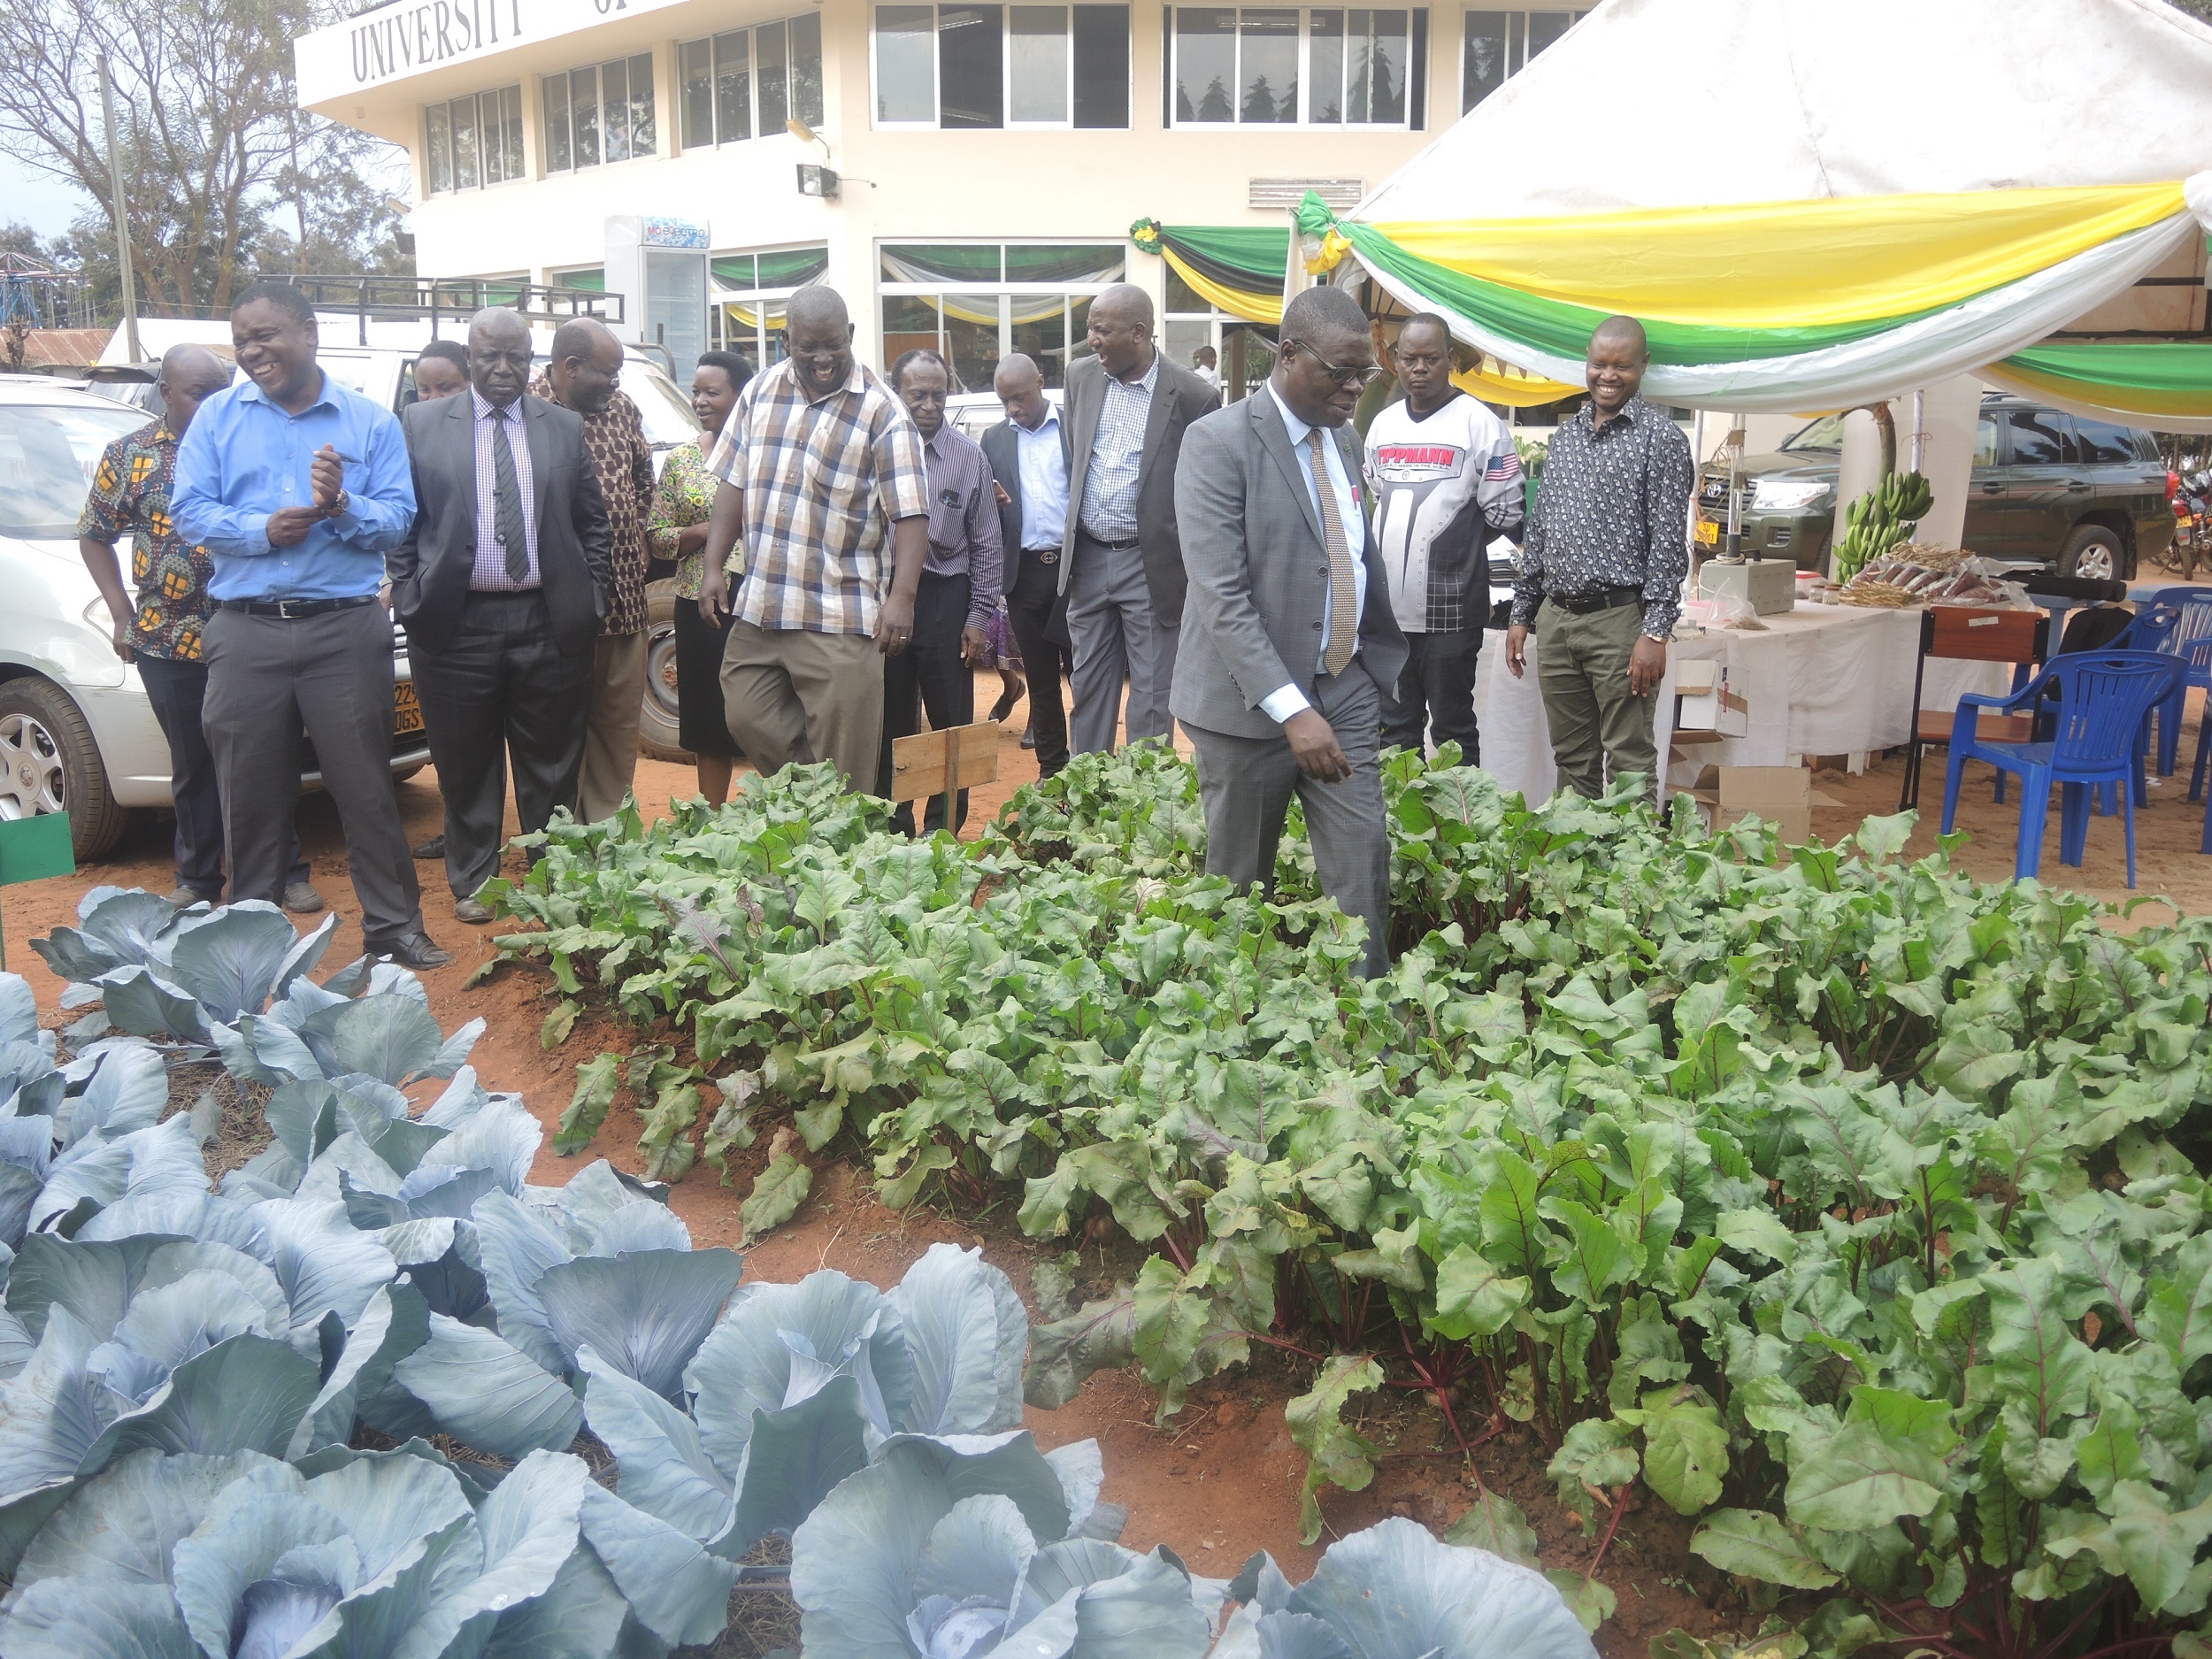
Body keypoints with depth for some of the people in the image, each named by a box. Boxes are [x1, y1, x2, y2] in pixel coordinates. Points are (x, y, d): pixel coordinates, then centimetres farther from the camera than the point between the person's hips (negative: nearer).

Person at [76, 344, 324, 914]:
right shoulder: (130, 455, 5)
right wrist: (123, 616, 4)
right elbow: (94, 536, 13)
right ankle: (198, 880, 23)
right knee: (192, 767, 11)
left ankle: (288, 871, 15)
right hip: (170, 641, 1)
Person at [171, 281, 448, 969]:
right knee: (250, 793, 7)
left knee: (366, 786, 2)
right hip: (245, 631, 2)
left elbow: (398, 517, -1)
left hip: (346, 628, -1)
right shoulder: (217, 417, 10)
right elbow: (190, 510, 1)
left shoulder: (371, 421, 6)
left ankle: (394, 925, 12)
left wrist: (343, 507, -20)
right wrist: (261, 530, -14)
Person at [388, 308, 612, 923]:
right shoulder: (420, 424, 5)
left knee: (551, 764, 9)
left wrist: (590, 598, 3)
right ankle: (472, 881, 22)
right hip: (456, 623, -1)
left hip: (550, 621, 1)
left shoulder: (566, 428, 8)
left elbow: (592, 522, 10)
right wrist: (410, 598, -2)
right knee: (467, 764, 8)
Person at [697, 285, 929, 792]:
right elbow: (733, 482, 13)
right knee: (747, 721, 10)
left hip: (839, 619, -5)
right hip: (757, 608, 6)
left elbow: (910, 513, -11)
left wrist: (901, 597, -22)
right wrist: (714, 568, 6)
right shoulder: (762, 389, 10)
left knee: (843, 764, -3)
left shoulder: (880, 410, -6)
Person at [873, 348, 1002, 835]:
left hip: (945, 598, 0)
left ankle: (944, 828, 16)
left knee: (952, 721, 3)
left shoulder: (970, 456, 2)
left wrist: (980, 617, 0)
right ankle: (893, 828, 20)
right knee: (891, 720, 9)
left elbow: (986, 544, 4)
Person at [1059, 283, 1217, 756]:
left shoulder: (1191, 395, -11)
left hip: (1151, 566, -5)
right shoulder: (1081, 376, 4)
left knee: (1151, 699, 3)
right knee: (1089, 689, 13)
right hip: (1087, 560, 5)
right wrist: (1070, 534, 16)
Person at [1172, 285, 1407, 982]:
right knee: (1240, 882, 8)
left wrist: (1381, 662, 14)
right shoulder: (1220, 441, -13)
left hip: (1346, 691, 6)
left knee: (1364, 870, 1)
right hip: (1251, 702, -6)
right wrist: (1292, 709, -27)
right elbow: (1221, 595, -20)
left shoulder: (1345, 439, 10)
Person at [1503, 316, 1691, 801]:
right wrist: (1522, 615, 15)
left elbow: (1669, 543, -9)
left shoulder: (1660, 438, -4)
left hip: (1619, 619, -6)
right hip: (1555, 620, 6)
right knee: (1572, 760, 13)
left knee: (1629, 764, -2)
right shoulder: (1566, 435, 16)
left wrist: (1656, 633, -16)